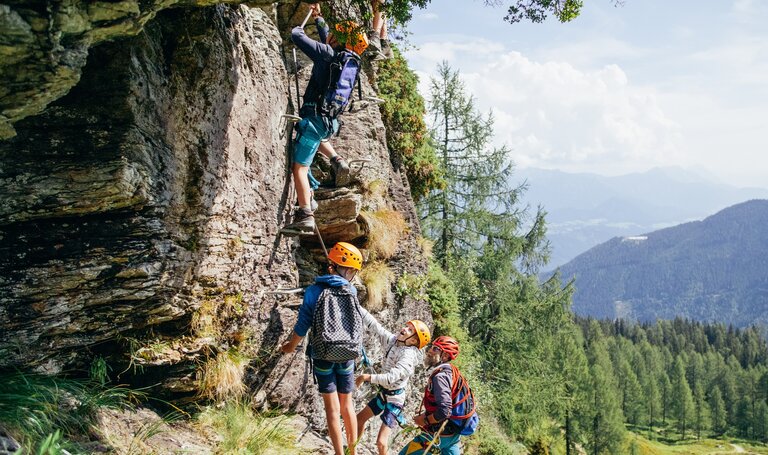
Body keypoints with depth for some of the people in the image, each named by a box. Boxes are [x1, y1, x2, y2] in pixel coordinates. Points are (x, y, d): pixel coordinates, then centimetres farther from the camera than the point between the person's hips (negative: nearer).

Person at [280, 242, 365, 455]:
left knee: (332, 408, 2)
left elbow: (302, 326, -6)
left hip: (323, 356, -2)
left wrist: (291, 346, 11)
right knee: (347, 404, 15)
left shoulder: (314, 291, -9)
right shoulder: (352, 291, -3)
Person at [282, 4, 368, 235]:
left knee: (299, 167, -8)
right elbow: (327, 40, 33)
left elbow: (296, 36, -8)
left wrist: (298, 29, 15)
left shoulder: (327, 53, -9)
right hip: (330, 121, 8)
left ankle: (305, 216, -15)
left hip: (314, 117, -8)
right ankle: (337, 161, 15)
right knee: (319, 137, 41)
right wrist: (318, 18, 40)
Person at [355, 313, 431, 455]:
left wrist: (366, 377, -29)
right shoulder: (392, 340, -7)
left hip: (395, 399, -8)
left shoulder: (408, 357, -27)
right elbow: (373, 324, -10)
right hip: (383, 394, 8)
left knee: (381, 441, -12)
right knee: (360, 418, 21)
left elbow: (390, 378, -35)